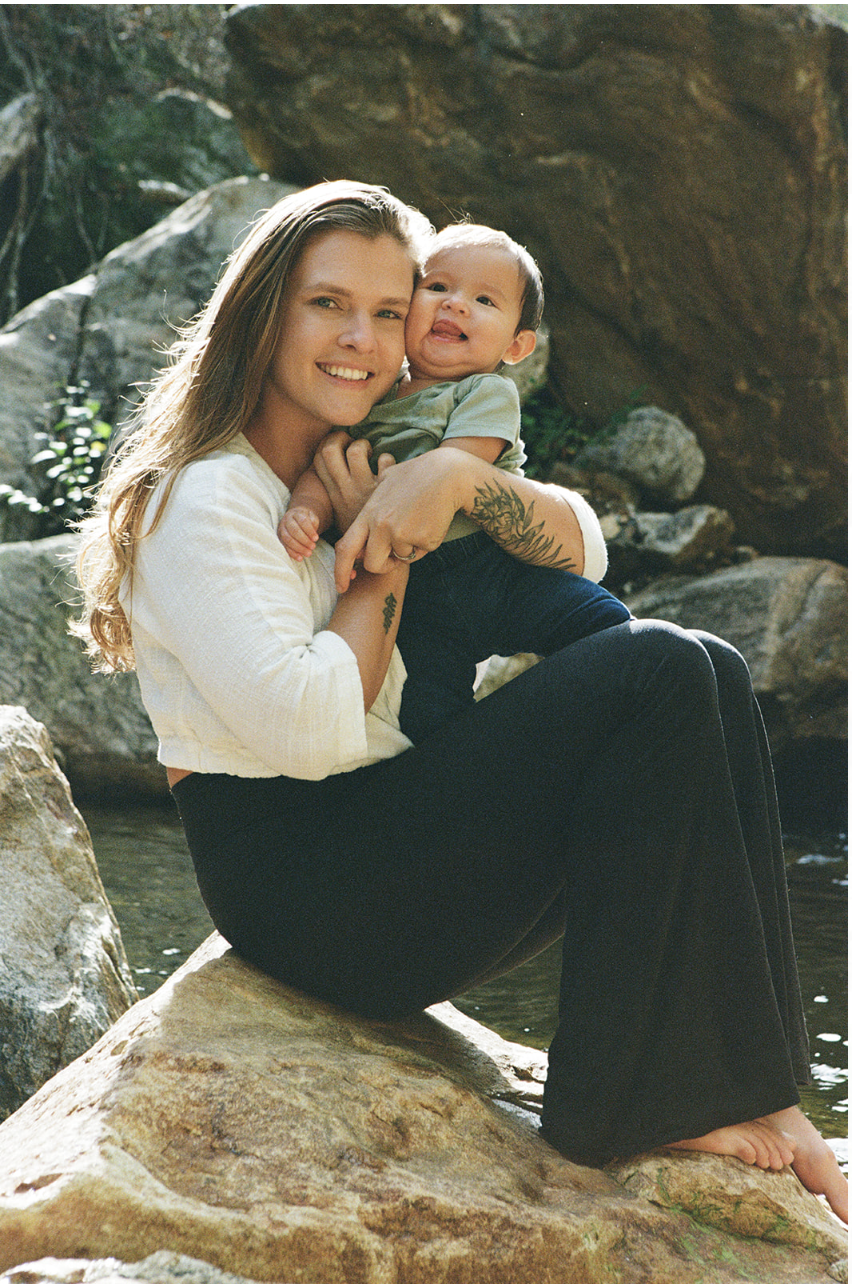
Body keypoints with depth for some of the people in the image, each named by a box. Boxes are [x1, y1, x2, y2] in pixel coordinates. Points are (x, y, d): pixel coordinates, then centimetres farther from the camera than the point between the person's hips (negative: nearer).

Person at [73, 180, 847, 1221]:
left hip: (388, 844, 9)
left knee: (708, 675, -6)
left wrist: (462, 479, -10)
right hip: (293, 878, -9)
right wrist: (385, 559, -10)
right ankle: (627, 1099, -18)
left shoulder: (367, 468, 18)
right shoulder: (206, 498, -10)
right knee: (660, 676, -19)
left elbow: (579, 546, 9)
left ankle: (746, 1088, -14)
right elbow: (307, 729, -22)